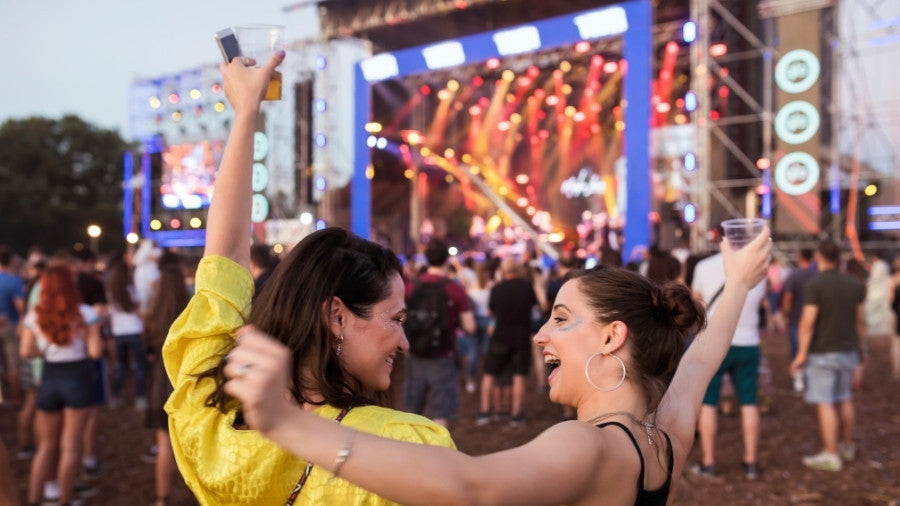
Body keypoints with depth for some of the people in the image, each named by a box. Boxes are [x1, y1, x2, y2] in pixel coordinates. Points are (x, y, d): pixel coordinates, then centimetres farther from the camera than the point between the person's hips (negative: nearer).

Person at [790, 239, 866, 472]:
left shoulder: (815, 285, -14)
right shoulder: (855, 283, 5)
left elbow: (808, 322, -18)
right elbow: (860, 320, 10)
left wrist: (802, 352, -12)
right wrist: (859, 347, 21)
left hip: (822, 353, -7)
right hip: (848, 351, 7)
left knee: (824, 403, -3)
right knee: (844, 400, 19)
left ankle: (831, 455, -1)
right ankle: (847, 446, 31)